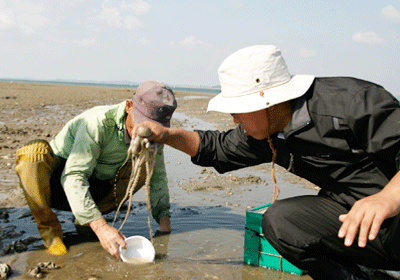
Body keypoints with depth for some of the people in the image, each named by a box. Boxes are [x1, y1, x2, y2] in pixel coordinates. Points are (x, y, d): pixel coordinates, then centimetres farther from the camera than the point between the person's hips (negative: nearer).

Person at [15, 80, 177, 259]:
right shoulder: (99, 122, -29)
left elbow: (157, 176, 2)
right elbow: (73, 176, -36)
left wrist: (164, 219, -12)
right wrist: (100, 226, -46)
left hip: (95, 187, 6)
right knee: (35, 150, -36)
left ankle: (86, 220, -1)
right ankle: (49, 228, -17)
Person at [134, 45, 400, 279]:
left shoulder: (353, 102, -21)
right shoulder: (264, 134, 3)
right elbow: (219, 148, 16)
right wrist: (166, 134, 6)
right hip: (349, 209, 8)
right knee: (280, 220, -10)